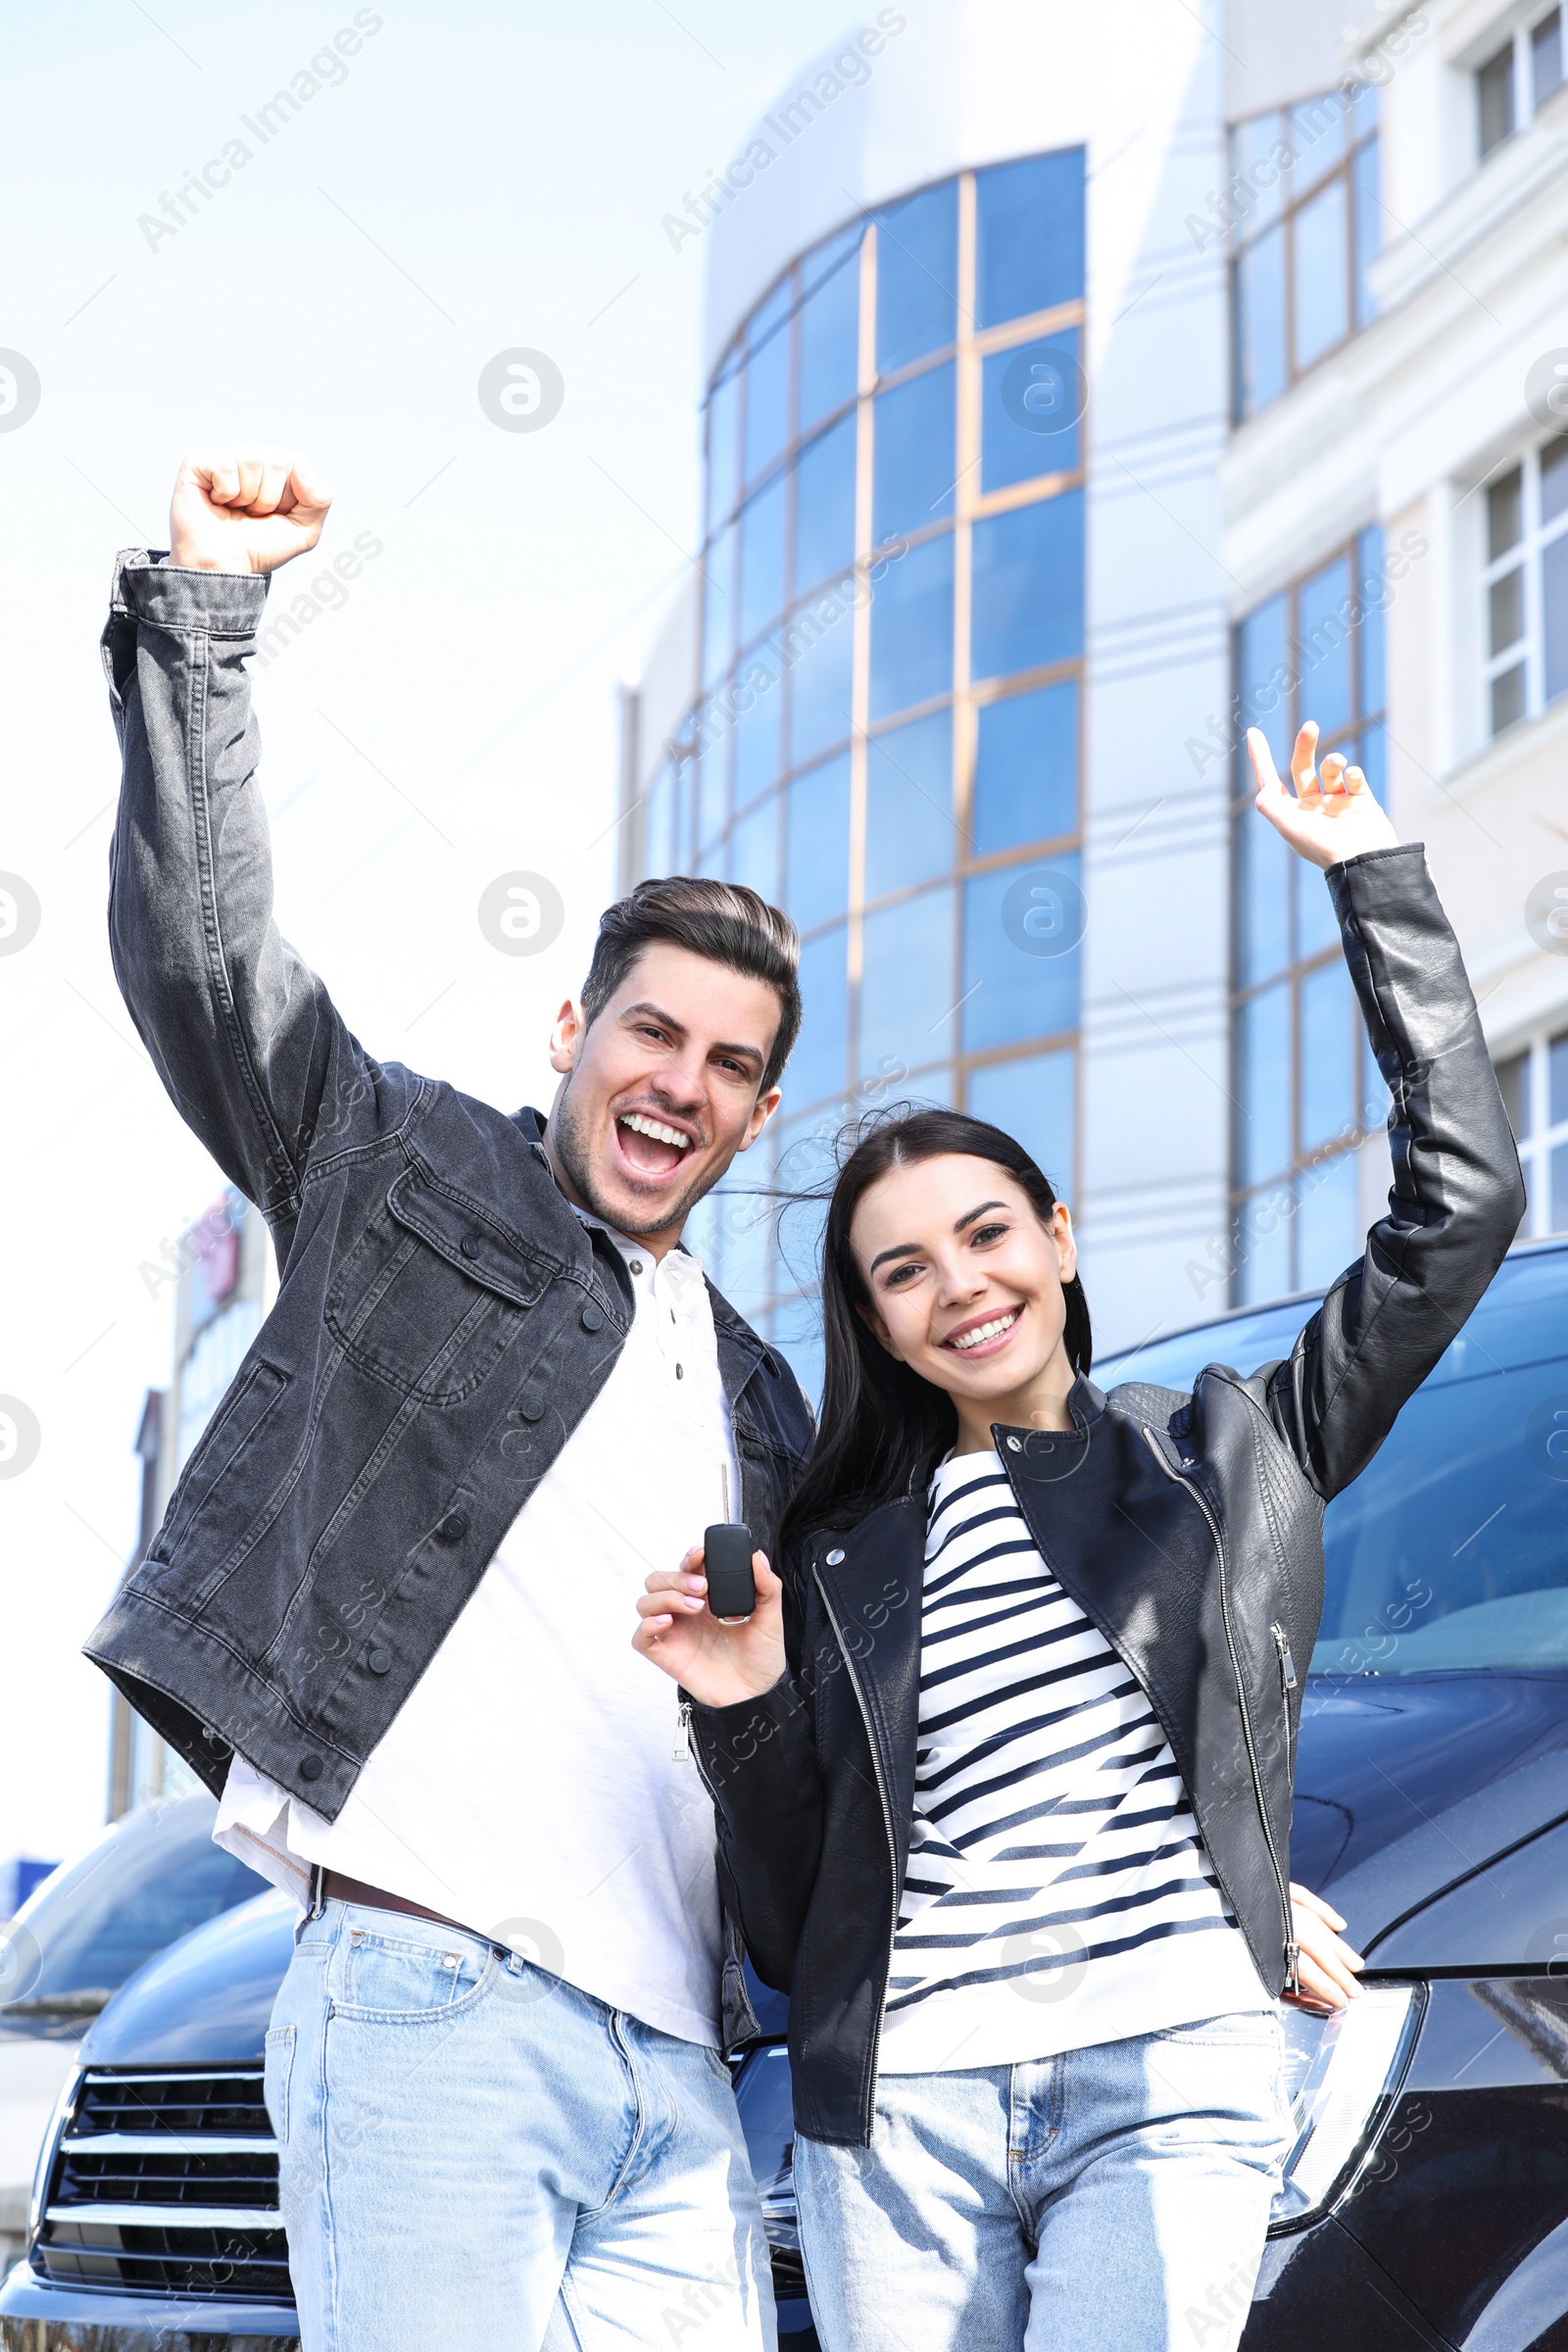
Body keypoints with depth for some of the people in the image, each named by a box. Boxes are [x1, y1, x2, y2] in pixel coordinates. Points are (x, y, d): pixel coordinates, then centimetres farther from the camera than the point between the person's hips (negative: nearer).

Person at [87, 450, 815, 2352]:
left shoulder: (760, 1409, 26)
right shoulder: (412, 1173, 11)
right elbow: (201, 946, -1)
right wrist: (203, 607, -7)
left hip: (675, 2075, 6)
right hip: (429, 2001, -6)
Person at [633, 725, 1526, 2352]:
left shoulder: (1230, 1453, 14)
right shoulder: (842, 1563, 17)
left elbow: (1460, 1202, 6)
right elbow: (793, 1926, 15)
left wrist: (1369, 880, 7)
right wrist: (746, 1715, -4)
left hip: (1166, 2083, -2)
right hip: (893, 2107, 3)